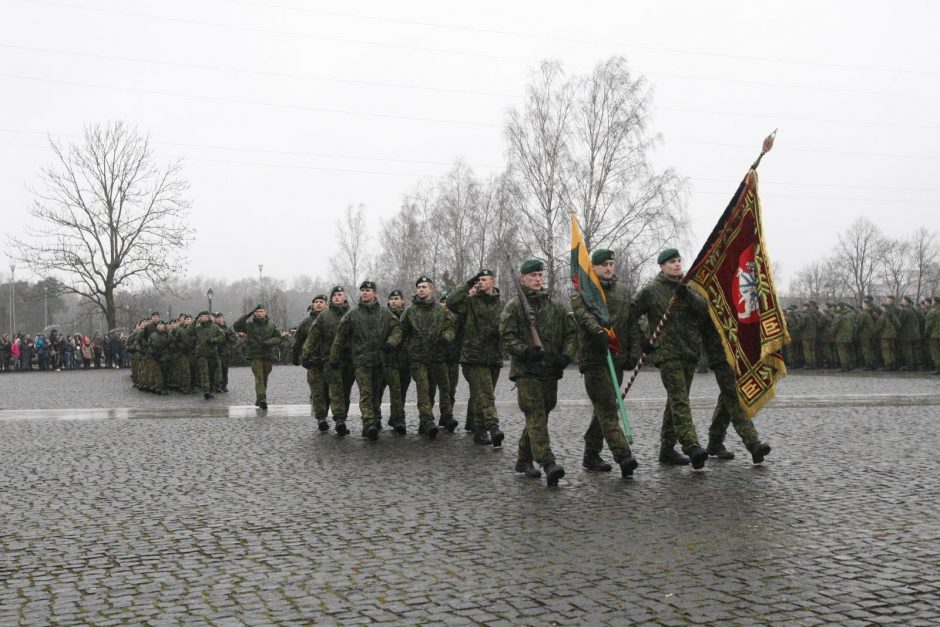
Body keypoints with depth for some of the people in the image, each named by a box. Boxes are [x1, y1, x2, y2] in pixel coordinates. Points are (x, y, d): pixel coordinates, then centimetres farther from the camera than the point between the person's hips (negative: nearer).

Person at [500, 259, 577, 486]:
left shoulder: (556, 306, 14)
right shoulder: (514, 306, 1)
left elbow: (571, 333, 14)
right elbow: (506, 338, -6)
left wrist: (566, 355, -4)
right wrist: (526, 351, -22)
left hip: (550, 371, 5)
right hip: (525, 371, -5)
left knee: (539, 417, 12)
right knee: (536, 417, -14)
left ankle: (524, 460, 26)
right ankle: (548, 464, -22)